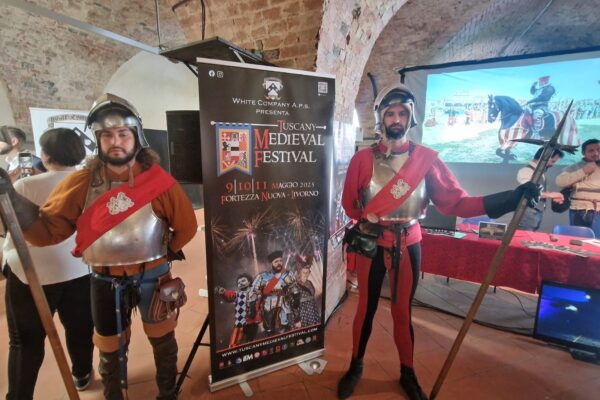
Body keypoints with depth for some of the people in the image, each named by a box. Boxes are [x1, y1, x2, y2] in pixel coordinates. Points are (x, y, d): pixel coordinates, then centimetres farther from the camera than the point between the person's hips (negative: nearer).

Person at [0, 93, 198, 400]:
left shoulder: (159, 181, -13)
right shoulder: (81, 183, -7)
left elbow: (186, 226, -5)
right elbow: (46, 229, -9)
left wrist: (165, 254, 1)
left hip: (152, 277, -1)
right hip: (105, 282, 2)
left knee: (163, 340, 20)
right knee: (110, 349, 22)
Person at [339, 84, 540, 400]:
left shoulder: (426, 159, -5)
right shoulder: (362, 159, -7)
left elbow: (456, 202, -10)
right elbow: (349, 203, 3)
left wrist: (512, 197, -19)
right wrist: (371, 223, -5)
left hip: (407, 245, 1)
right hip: (369, 244, 0)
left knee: (402, 311, 16)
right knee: (366, 308, 13)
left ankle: (408, 374, 40)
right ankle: (355, 367, 38)